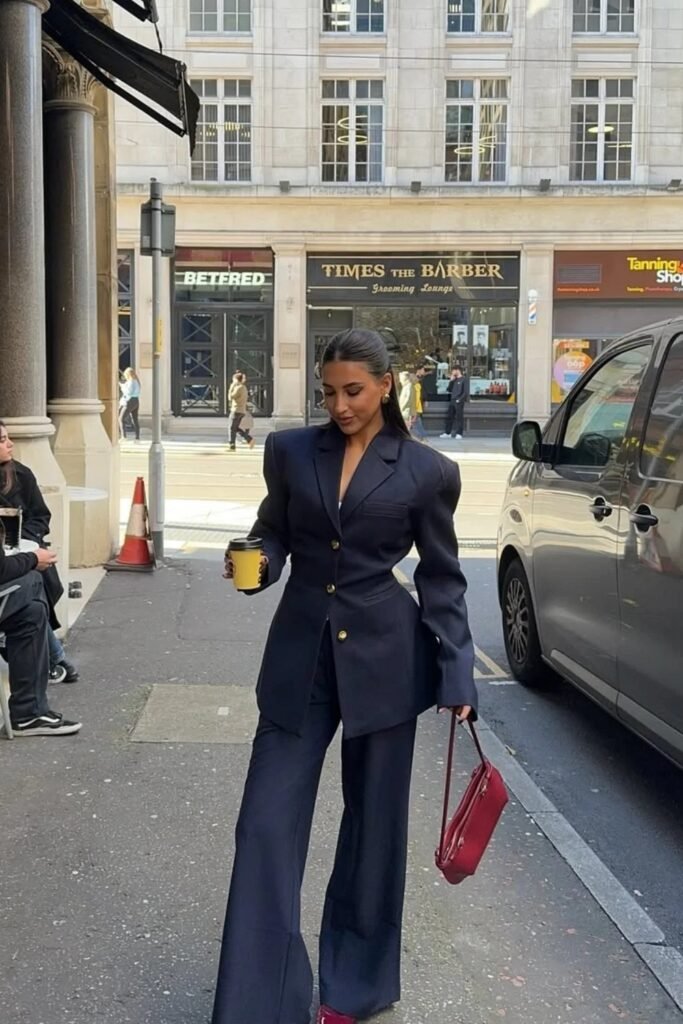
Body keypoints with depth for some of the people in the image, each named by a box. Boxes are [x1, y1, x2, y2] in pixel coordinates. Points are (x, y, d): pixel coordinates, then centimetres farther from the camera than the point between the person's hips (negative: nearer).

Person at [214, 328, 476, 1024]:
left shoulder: (427, 471, -3)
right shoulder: (290, 451, 3)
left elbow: (441, 578, 2)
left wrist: (457, 675, -4)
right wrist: (258, 562, -11)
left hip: (382, 659, -1)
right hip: (299, 654, 2)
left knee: (373, 822, 11)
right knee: (267, 825, -1)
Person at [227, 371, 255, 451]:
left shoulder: (239, 388, -14)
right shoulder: (244, 388, 14)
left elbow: (230, 397, -13)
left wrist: (231, 388, -4)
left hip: (237, 411, -9)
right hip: (242, 411, 9)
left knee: (232, 428, -3)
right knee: (236, 428, 14)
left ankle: (231, 446, -1)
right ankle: (250, 440, 7)